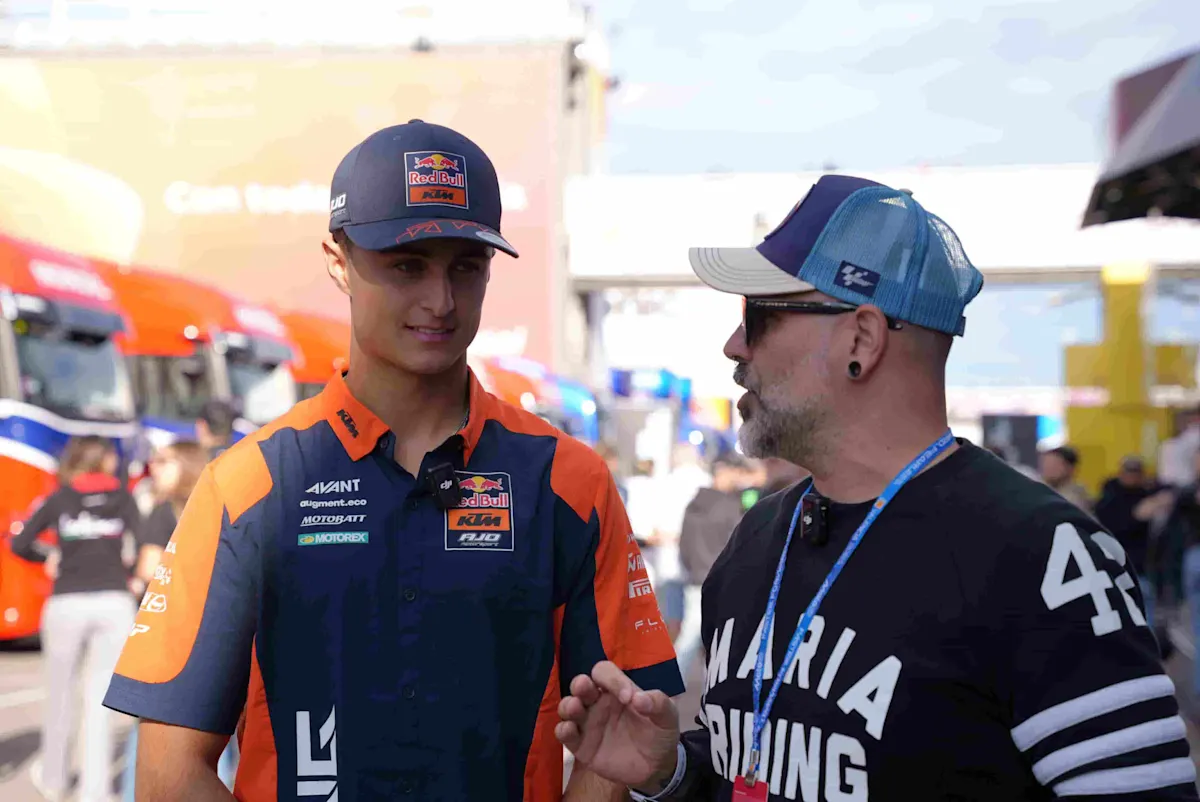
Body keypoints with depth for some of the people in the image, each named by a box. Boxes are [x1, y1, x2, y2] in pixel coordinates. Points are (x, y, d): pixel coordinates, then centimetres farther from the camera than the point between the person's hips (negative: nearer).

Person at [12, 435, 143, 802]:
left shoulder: (58, 500, 8)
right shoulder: (123, 499, 6)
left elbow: (20, 544, 3)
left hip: (67, 603, 1)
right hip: (114, 603, 0)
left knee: (60, 694, 17)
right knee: (100, 699, 4)